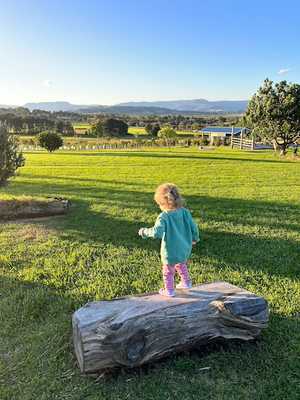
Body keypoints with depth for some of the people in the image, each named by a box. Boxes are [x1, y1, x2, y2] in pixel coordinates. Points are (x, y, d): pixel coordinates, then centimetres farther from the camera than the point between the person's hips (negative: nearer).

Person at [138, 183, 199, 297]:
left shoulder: (163, 217, -24)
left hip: (171, 252, -5)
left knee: (168, 271, 19)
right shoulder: (185, 212, -9)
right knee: (182, 265, 34)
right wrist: (195, 239, 15)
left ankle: (169, 290, 32)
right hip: (185, 250, 5)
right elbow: (193, 227, -3)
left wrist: (144, 231, -15)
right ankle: (186, 282, 46)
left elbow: (157, 232, -33)